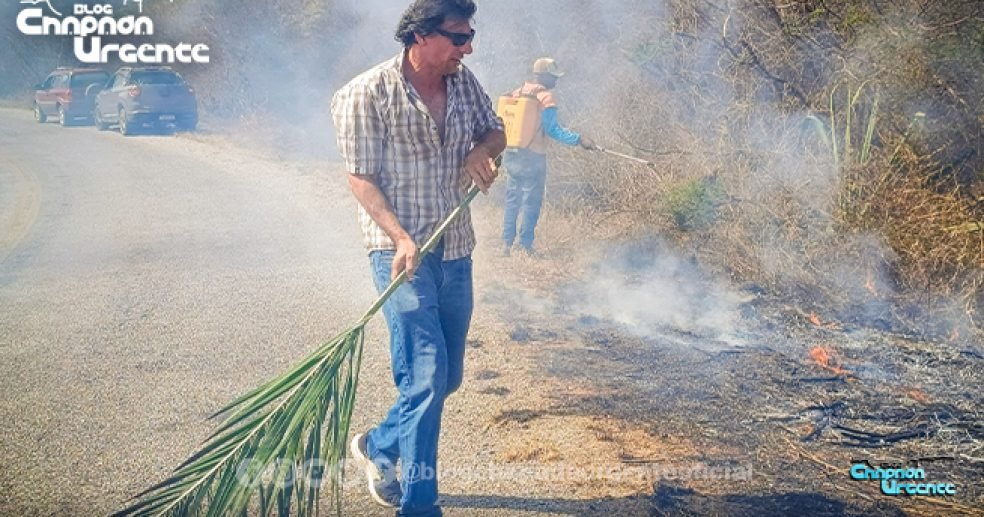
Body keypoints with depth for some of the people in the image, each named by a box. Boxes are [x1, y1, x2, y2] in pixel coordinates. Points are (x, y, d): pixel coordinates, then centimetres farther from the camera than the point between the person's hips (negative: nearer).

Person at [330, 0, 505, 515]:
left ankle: (378, 446, 38)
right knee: (426, 374, -12)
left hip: (455, 251, 7)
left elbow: (495, 131, 19)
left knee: (447, 377, 14)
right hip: (401, 251, -7)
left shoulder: (464, 82, 5)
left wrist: (482, 151, -5)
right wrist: (400, 237, -24)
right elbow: (361, 178, -12)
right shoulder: (368, 93, -12)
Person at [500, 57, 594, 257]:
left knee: (512, 200, 13)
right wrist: (579, 139, -12)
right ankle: (525, 246, 5)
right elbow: (553, 129, -15)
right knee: (531, 202, 3)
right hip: (533, 157, -6)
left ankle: (506, 243, 12)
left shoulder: (516, 93, 9)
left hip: (512, 155, 6)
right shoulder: (545, 97, -11)